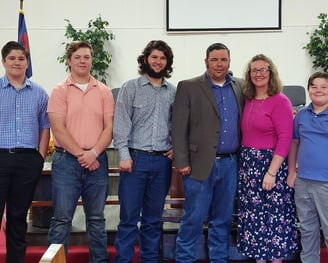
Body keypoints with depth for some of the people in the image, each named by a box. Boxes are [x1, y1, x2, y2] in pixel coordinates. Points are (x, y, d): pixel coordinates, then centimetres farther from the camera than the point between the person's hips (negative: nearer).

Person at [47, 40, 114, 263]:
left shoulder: (104, 92, 8)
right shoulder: (60, 91, 2)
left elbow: (109, 127, 2)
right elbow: (58, 128, -7)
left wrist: (93, 153, -12)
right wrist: (80, 154, -12)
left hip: (97, 161, 2)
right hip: (66, 160, -2)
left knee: (96, 218, 10)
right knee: (62, 218, 0)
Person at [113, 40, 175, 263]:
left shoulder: (174, 91, 9)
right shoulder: (131, 87, 1)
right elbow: (121, 123, -4)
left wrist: (175, 148, 2)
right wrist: (124, 155, -11)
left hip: (162, 161, 3)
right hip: (136, 158, -3)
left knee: (154, 217, 11)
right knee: (129, 216, 0)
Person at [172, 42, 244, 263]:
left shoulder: (240, 87, 10)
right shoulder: (188, 87, -1)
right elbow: (179, 128, -5)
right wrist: (182, 162, -10)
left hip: (230, 164, 4)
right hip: (201, 163, -3)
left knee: (223, 219, 12)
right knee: (194, 218, 1)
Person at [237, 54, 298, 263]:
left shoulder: (280, 100, -10)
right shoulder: (248, 100, 9)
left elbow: (285, 138, -15)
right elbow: (246, 134, 11)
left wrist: (271, 172, -20)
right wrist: (244, 161, 0)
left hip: (270, 164, -6)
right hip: (248, 164, 6)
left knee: (273, 215, 2)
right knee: (253, 215, 13)